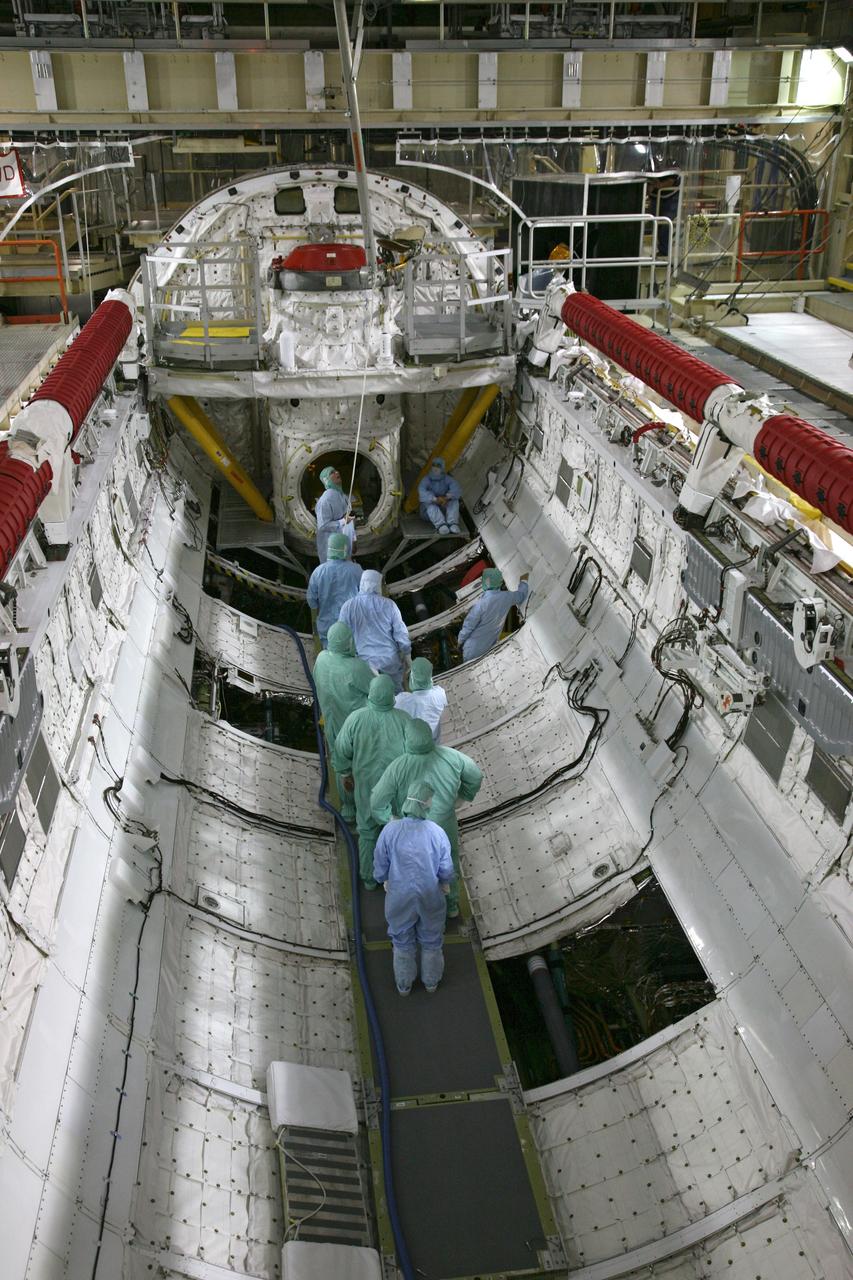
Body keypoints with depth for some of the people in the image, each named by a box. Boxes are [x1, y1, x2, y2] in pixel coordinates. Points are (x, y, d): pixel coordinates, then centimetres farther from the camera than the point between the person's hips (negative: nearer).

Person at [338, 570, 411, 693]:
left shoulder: (348, 607, -10)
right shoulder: (389, 605, -10)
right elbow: (400, 632, -6)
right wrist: (407, 653, 8)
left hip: (364, 661, 0)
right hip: (390, 659, 0)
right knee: (396, 692, 21)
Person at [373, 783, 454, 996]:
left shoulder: (390, 830, -20)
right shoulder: (437, 832, -20)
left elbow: (380, 867, -9)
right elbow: (447, 870, -10)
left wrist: (385, 881, 12)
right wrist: (446, 883, 11)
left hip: (400, 897, 0)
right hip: (430, 898, 0)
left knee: (403, 942, 23)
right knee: (431, 941, 25)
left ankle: (404, 985, 42)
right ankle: (431, 982, 44)